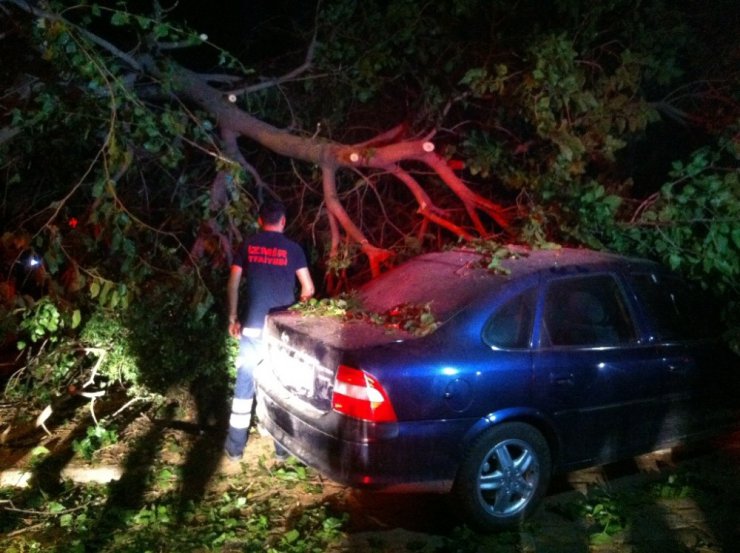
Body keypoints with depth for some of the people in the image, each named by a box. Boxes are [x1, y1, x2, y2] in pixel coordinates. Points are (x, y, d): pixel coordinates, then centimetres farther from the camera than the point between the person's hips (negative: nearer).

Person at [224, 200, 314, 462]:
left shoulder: (248, 245, 4)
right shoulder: (292, 248, 0)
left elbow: (233, 284, 3)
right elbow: (308, 288, 0)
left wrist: (232, 317, 12)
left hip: (253, 325, 1)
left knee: (245, 383, 7)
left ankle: (235, 446, 12)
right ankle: (283, 446, 15)